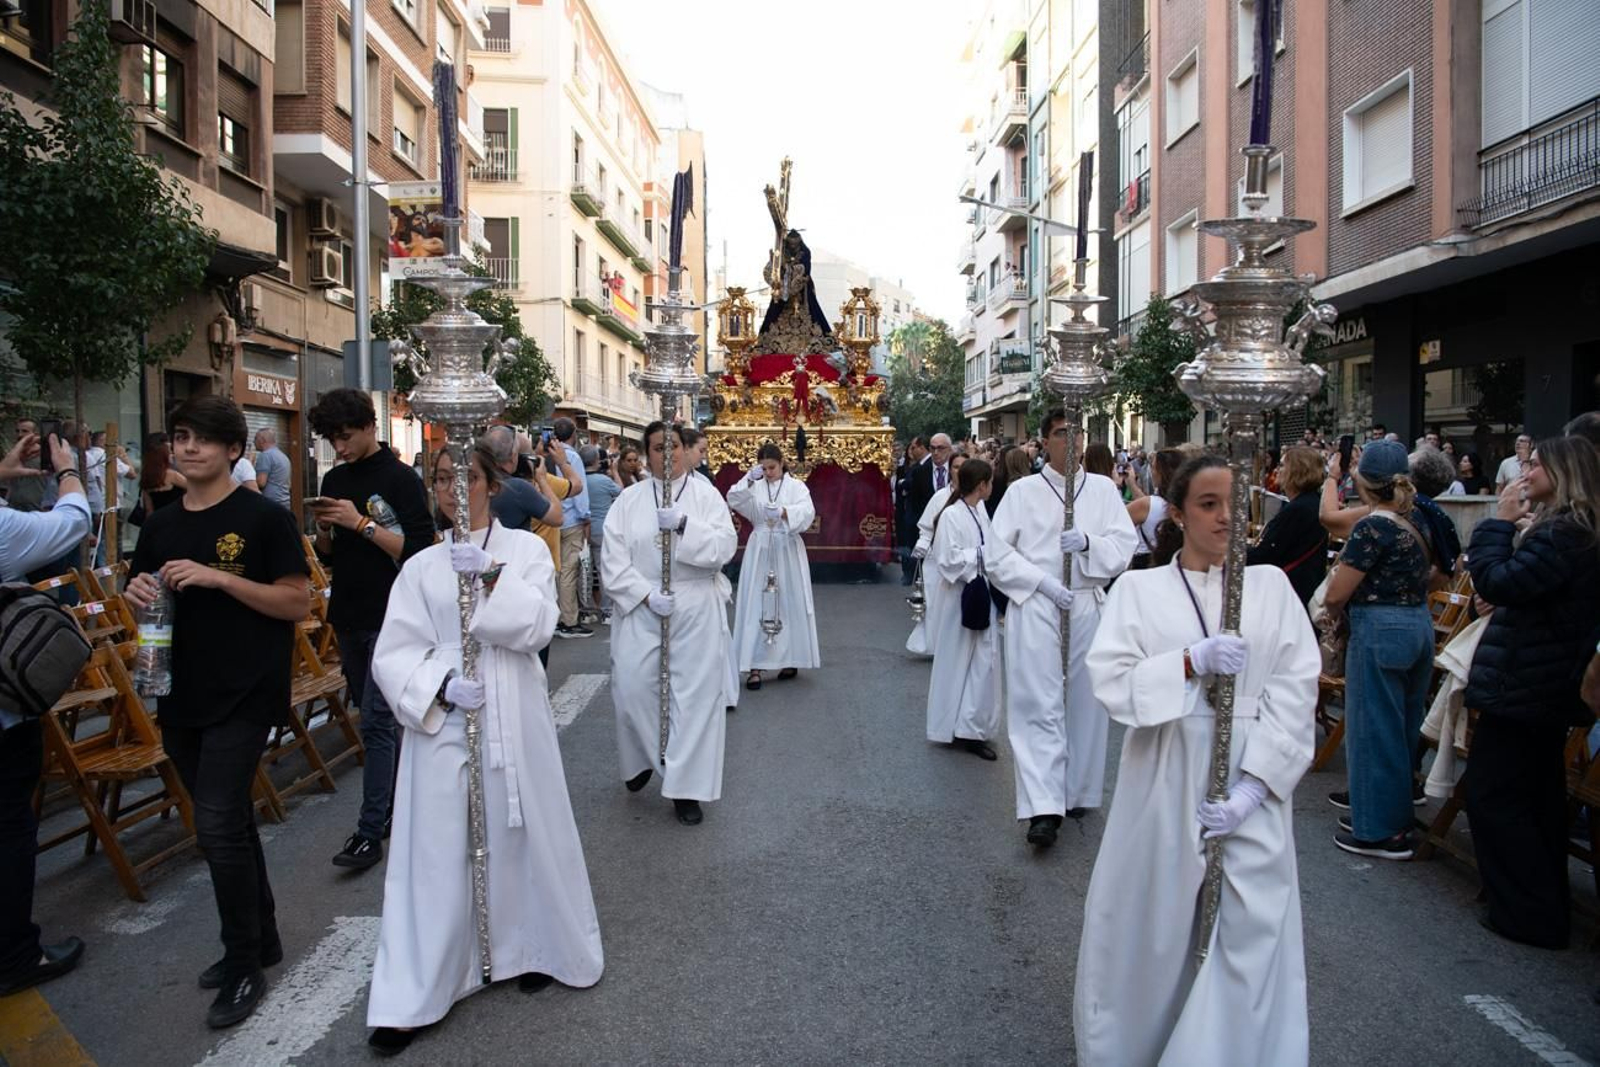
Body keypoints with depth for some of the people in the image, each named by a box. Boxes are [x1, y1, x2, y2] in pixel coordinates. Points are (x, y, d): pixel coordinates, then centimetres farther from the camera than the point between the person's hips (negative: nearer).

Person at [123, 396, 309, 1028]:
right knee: (229, 823, 16)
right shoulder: (159, 526, 10)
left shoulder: (263, 518, -8)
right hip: (180, 695, 7)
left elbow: (299, 604, -11)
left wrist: (220, 578, -20)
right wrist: (138, 595, -5)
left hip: (243, 694, -6)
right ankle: (261, 939, 32)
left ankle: (245, 965, 9)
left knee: (217, 827, -9)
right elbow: (143, 606, 18)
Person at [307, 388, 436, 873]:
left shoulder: (400, 479, -10)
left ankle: (370, 832, -3)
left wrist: (362, 523, -20)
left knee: (375, 720, -8)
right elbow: (328, 553, 17)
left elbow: (418, 551, -16)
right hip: (348, 616, 7)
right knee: (375, 717, 16)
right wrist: (323, 528, -4)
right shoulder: (335, 479, 11)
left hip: (388, 619, -7)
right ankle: (399, 803, 31)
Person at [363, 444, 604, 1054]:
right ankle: (413, 995, 13)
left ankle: (529, 951, 32)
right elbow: (393, 654, 1)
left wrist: (491, 576, -21)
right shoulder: (421, 567, 6)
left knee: (521, 836, 9)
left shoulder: (525, 549, 4)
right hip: (442, 720, 1)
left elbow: (537, 626, -9)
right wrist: (441, 687, -16)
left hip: (512, 718, 0)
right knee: (437, 851, 1)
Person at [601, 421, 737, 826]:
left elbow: (725, 547, -8)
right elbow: (613, 559, -1)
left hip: (697, 612, -1)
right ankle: (641, 761, 28)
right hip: (640, 610, 1)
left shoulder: (706, 494, 4)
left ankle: (686, 786, 10)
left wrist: (683, 525, -21)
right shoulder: (629, 500, 6)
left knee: (695, 694, -1)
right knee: (633, 688, 0)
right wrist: (646, 595, -13)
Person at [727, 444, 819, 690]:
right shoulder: (754, 487, 9)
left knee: (789, 604, 4)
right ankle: (754, 665, -2)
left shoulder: (796, 486, 2)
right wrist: (749, 479, -23)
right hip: (760, 552, 1)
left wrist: (783, 512, -34)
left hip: (788, 552, -1)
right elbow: (733, 500, -8)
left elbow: (807, 512, -15)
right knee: (756, 606, -3)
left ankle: (790, 659, 20)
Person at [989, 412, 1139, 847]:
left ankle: (1078, 792, 25)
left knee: (1084, 701, 9)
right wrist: (1041, 581, -12)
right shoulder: (1023, 490, 3)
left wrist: (1088, 542, -15)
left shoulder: (1103, 488, 9)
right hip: (1036, 607, -3)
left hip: (1088, 607, 3)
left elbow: (1126, 543, 4)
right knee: (1040, 704, -8)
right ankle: (1044, 806, -9)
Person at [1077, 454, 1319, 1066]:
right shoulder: (1140, 587, 1)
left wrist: (1252, 787, -13)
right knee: (1153, 927, 10)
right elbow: (1110, 682, -8)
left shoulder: (1271, 585, 4)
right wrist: (1192, 661, -21)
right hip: (1165, 785, 0)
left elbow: (1296, 691, -4)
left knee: (1249, 936, 0)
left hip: (1251, 785, 1)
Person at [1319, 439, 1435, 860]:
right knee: (1402, 723, 20)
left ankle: (1381, 832, 9)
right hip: (1419, 625, 9)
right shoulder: (1417, 521, 6)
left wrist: (1333, 611, 4)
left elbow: (1336, 594, -16)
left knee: (1374, 725, 1)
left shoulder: (1372, 527, -18)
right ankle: (1394, 801, 36)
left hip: (1379, 631, -9)